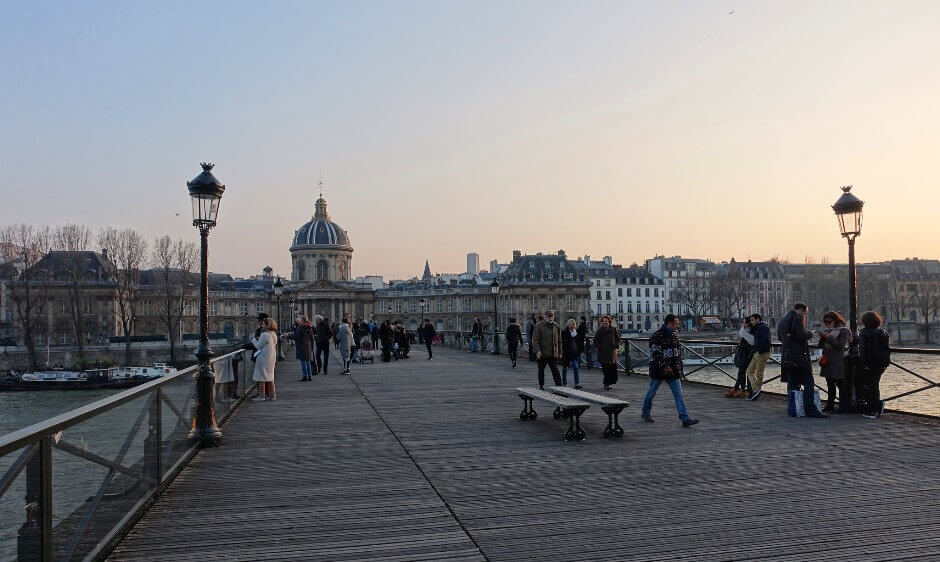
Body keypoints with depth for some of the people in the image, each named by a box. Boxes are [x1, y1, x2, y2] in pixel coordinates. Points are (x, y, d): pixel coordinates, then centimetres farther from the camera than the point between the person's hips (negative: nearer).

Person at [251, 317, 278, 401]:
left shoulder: (265, 334, -17)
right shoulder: (273, 334, 9)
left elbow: (258, 346, -11)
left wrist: (253, 339, 3)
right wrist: (259, 339, 15)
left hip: (263, 358, -9)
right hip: (271, 359, 9)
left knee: (261, 377, -1)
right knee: (270, 376, 14)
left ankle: (261, 395, 1)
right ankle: (272, 394, 17)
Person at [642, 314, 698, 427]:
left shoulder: (674, 335, 11)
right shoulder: (657, 336, -14)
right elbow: (655, 354, -19)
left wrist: (679, 368, 17)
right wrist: (663, 366, -26)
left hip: (673, 371, 6)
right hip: (658, 371, -6)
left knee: (678, 394, -3)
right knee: (651, 393, 9)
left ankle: (685, 418, -7)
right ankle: (646, 413, 29)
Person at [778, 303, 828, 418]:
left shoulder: (782, 320, 16)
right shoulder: (797, 318, -11)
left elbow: (779, 337, 23)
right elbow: (802, 335, -20)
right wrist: (809, 333, -1)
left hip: (786, 357, 9)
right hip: (799, 356, -9)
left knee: (792, 384, 14)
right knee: (808, 383, -7)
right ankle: (810, 410, -12)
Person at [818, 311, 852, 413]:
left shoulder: (843, 331, -5)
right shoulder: (827, 330, 13)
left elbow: (840, 346, -16)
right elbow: (821, 346, 13)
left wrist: (828, 337, -19)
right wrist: (822, 337, -5)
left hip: (838, 363, -7)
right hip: (827, 362, 7)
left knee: (841, 385, -4)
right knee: (830, 385, 12)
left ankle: (844, 407, 0)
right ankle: (830, 405, 18)